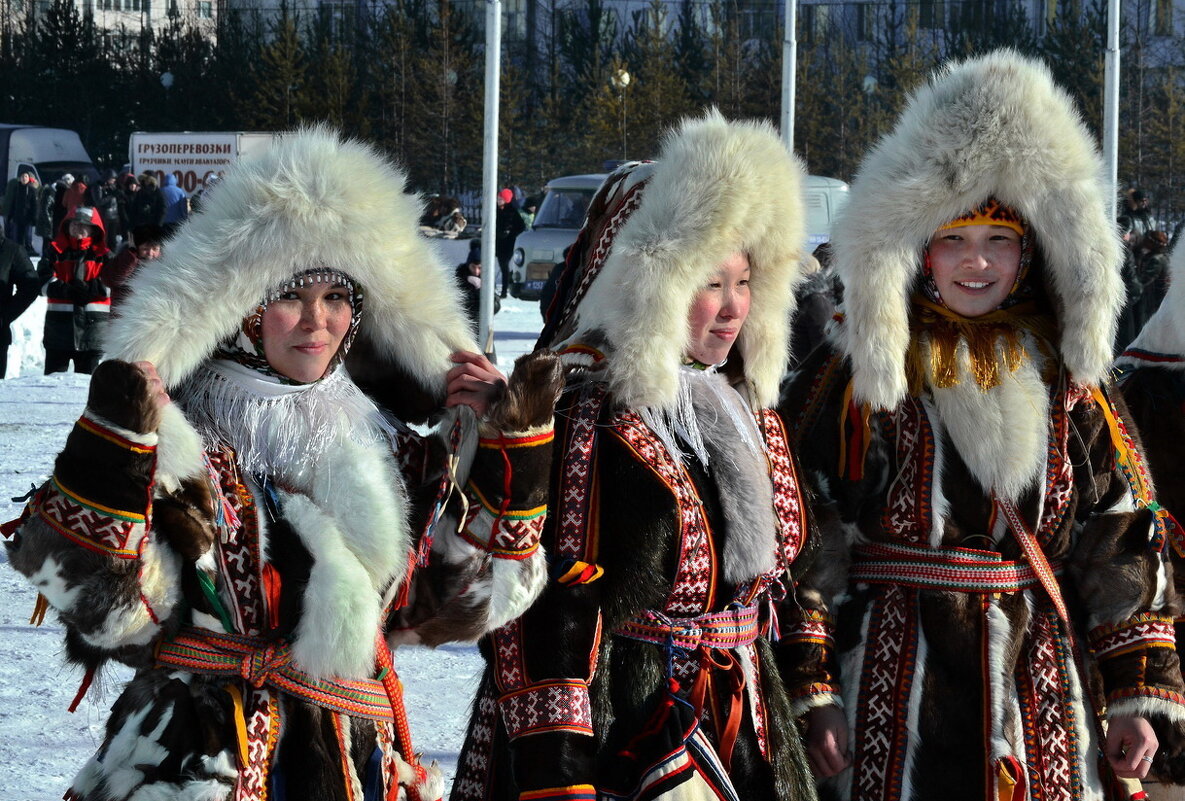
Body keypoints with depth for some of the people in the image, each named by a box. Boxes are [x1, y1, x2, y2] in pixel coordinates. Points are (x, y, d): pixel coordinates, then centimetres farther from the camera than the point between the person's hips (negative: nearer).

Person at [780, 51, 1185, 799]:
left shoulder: (1066, 385, 9)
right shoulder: (860, 378, -2)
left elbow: (1121, 543, 10)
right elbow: (804, 542, -5)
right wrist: (809, 693, -11)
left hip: (1045, 698, 3)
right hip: (897, 695, -3)